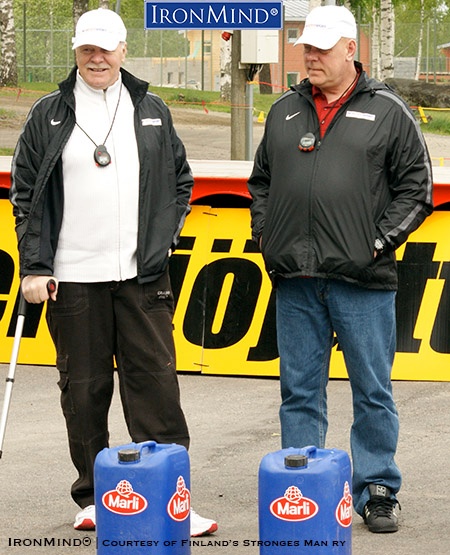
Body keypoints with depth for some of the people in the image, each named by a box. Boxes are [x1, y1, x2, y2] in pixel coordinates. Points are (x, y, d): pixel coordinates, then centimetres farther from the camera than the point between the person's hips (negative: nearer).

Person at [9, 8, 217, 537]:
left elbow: (181, 180, 20)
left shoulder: (151, 112, 10)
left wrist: (165, 236, 7)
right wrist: (34, 267, -2)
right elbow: (26, 195, 5)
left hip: (141, 275, 1)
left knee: (155, 381, -4)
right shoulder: (49, 116, 5)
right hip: (73, 277, -1)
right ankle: (92, 497, 15)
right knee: (83, 389, 4)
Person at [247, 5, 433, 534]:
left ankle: (377, 491, 10)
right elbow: (261, 180, 23)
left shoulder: (387, 112, 2)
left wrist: (381, 241, -7)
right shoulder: (284, 111, 14)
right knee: (299, 391, 7)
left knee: (373, 391, 2)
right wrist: (264, 233, 9)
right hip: (294, 278, 4)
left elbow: (416, 186, 1)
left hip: (362, 278, -3)